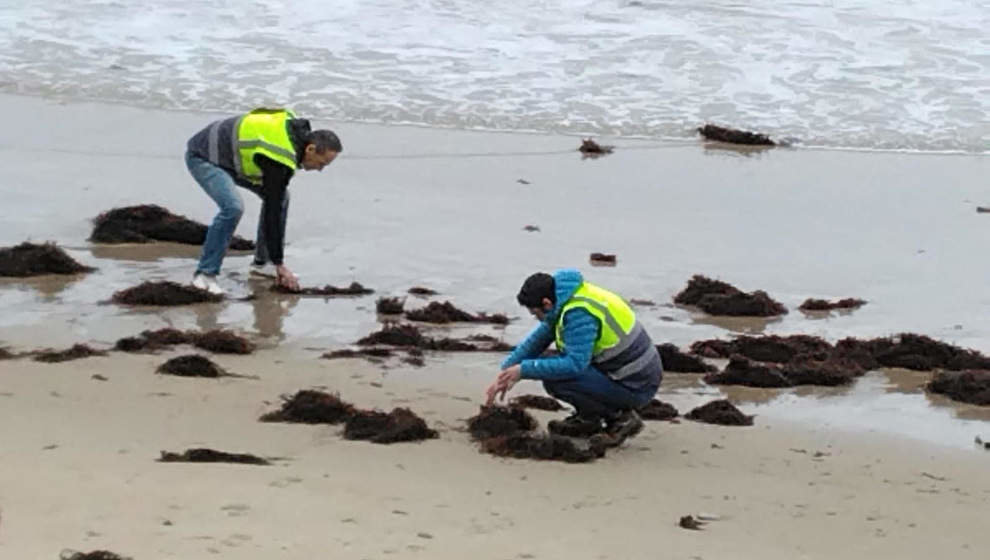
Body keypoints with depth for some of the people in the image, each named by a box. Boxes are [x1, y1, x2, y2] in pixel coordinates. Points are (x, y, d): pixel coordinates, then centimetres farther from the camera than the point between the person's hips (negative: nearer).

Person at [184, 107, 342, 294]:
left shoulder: (294, 126, -5)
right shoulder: (280, 161, -30)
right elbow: (272, 212, -28)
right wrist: (279, 264, -23)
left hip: (225, 151, 10)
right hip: (203, 157, -10)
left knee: (280, 195, 5)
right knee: (233, 207, -31)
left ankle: (262, 262, 14)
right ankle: (205, 274, -21)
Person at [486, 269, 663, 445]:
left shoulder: (578, 313, -24)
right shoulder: (566, 301, 6)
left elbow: (575, 364, -30)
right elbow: (537, 340, 16)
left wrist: (523, 370, -22)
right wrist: (505, 374, 14)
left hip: (635, 388, -10)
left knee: (553, 378, -20)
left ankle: (617, 416, -7)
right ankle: (587, 418, 13)